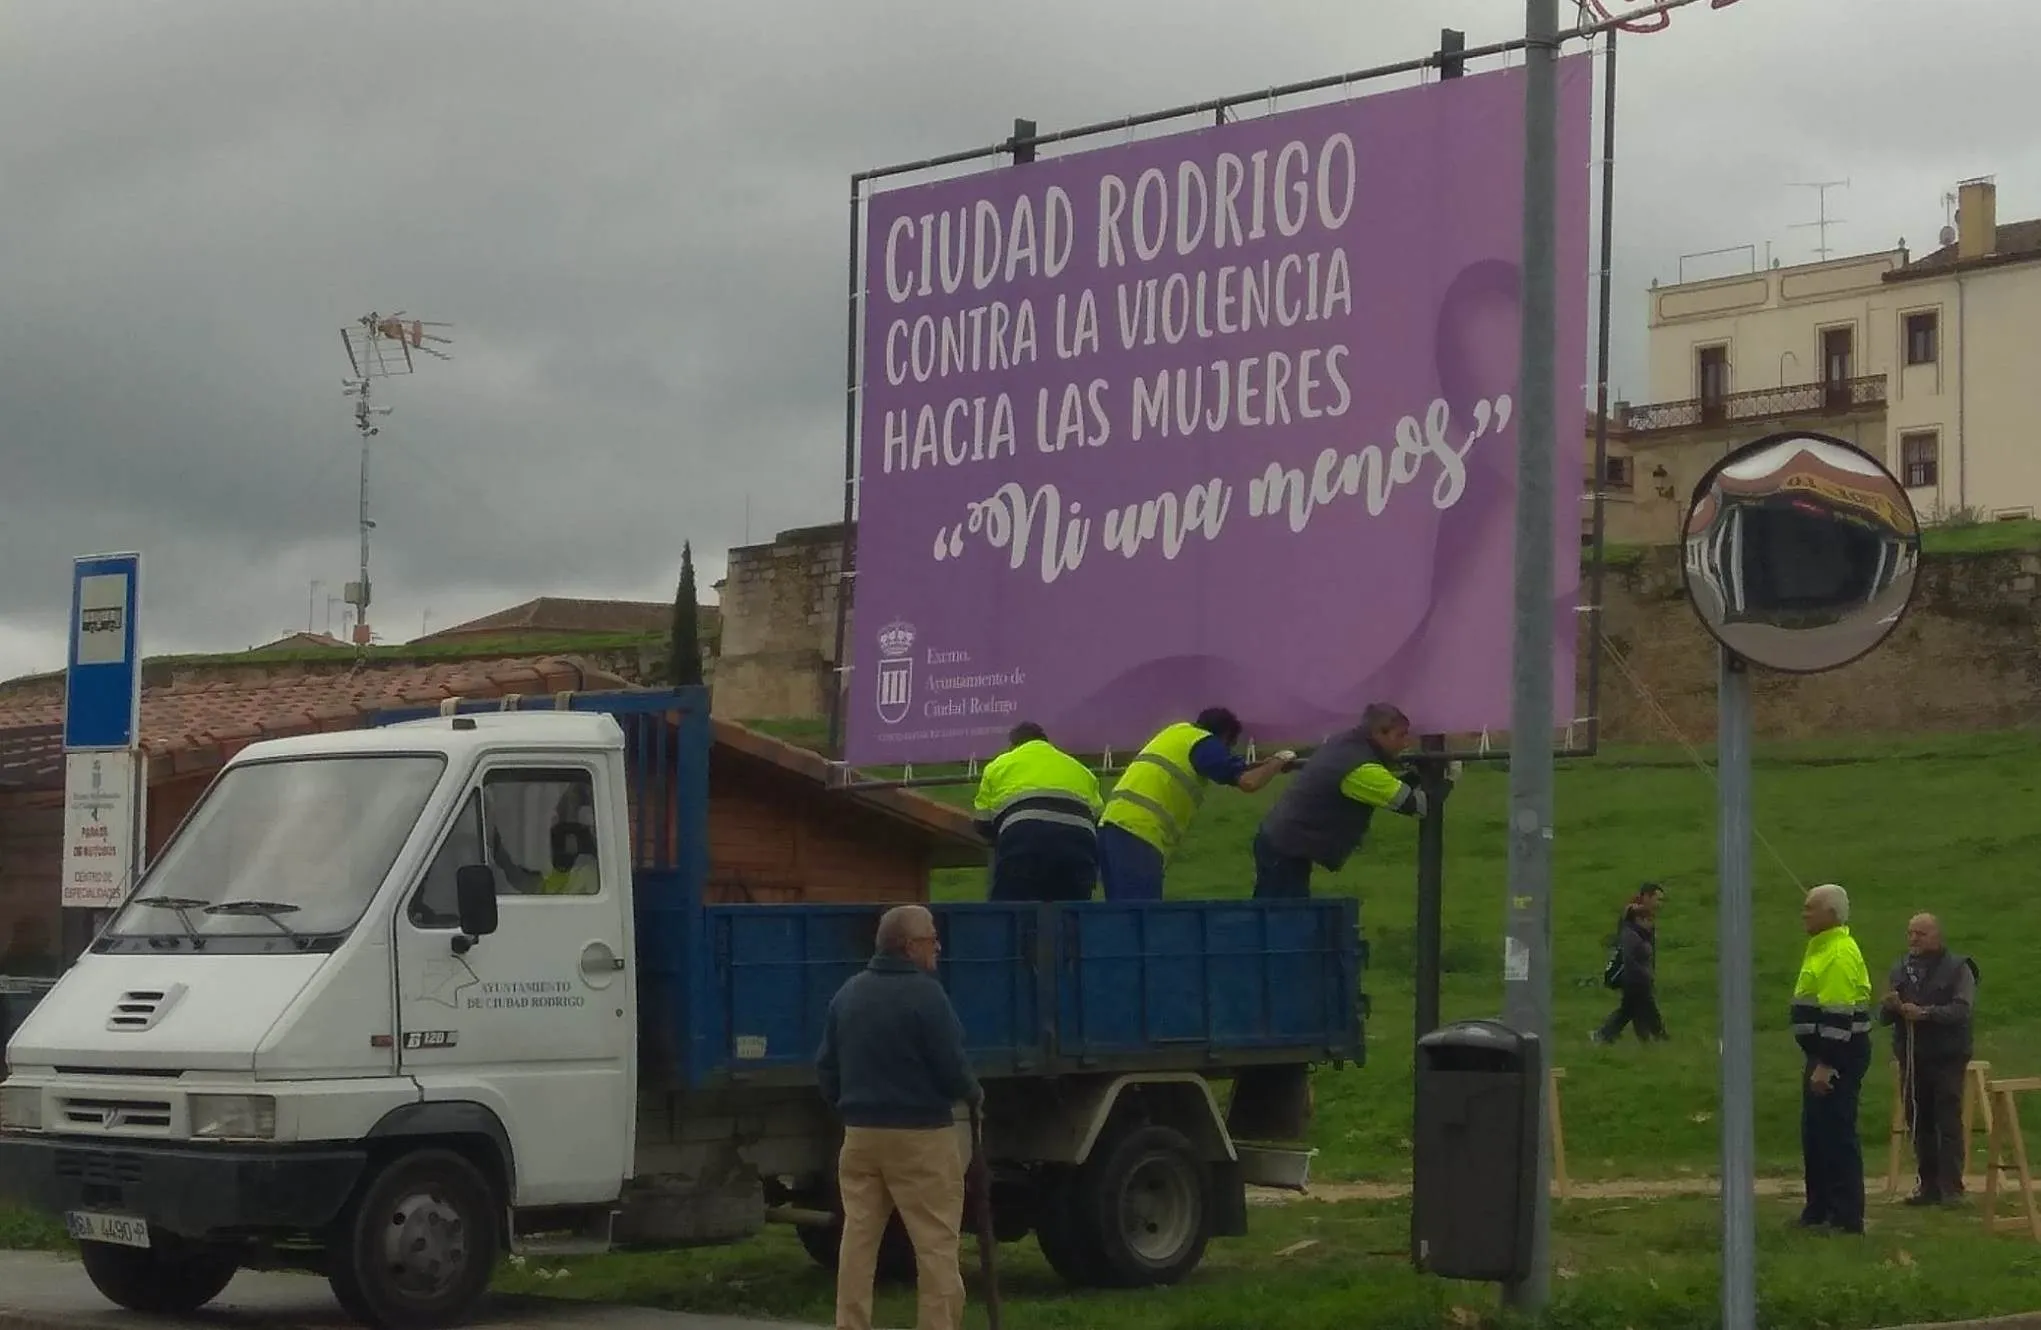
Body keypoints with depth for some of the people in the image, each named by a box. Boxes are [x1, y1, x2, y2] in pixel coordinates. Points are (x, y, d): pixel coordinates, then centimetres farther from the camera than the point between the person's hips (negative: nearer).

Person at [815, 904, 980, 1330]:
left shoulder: (849, 992, 9)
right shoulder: (924, 993, -13)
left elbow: (826, 1064, 12)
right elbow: (951, 1065, -13)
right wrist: (973, 1094, 7)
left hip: (860, 1134, 7)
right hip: (920, 1135, -7)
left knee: (858, 1237, 9)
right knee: (935, 1243, -2)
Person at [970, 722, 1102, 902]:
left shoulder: (999, 765, 27)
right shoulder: (1077, 768, 33)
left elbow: (983, 824, 24)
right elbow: (1098, 820, 25)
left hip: (1024, 839, -3)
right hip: (1079, 838, 3)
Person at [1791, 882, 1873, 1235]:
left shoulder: (1839, 955, -18)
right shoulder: (1822, 948, 16)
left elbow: (1839, 1017, -23)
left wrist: (1825, 1065, -24)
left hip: (1838, 1058, -11)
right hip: (1824, 1055, 11)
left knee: (1836, 1135, -8)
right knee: (1816, 1133, 16)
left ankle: (1846, 1217, -4)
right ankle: (1819, 1209, 24)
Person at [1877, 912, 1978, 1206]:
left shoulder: (1957, 969, -2)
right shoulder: (1900, 969, 13)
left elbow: (1961, 1010, -15)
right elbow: (1883, 1017, 12)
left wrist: (1925, 1013, -25)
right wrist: (1890, 1007, -12)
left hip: (1946, 1058, -5)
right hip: (1911, 1058, 5)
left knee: (1949, 1123, -7)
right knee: (1920, 1125, 7)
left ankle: (1951, 1187, -6)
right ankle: (1929, 1186, 13)